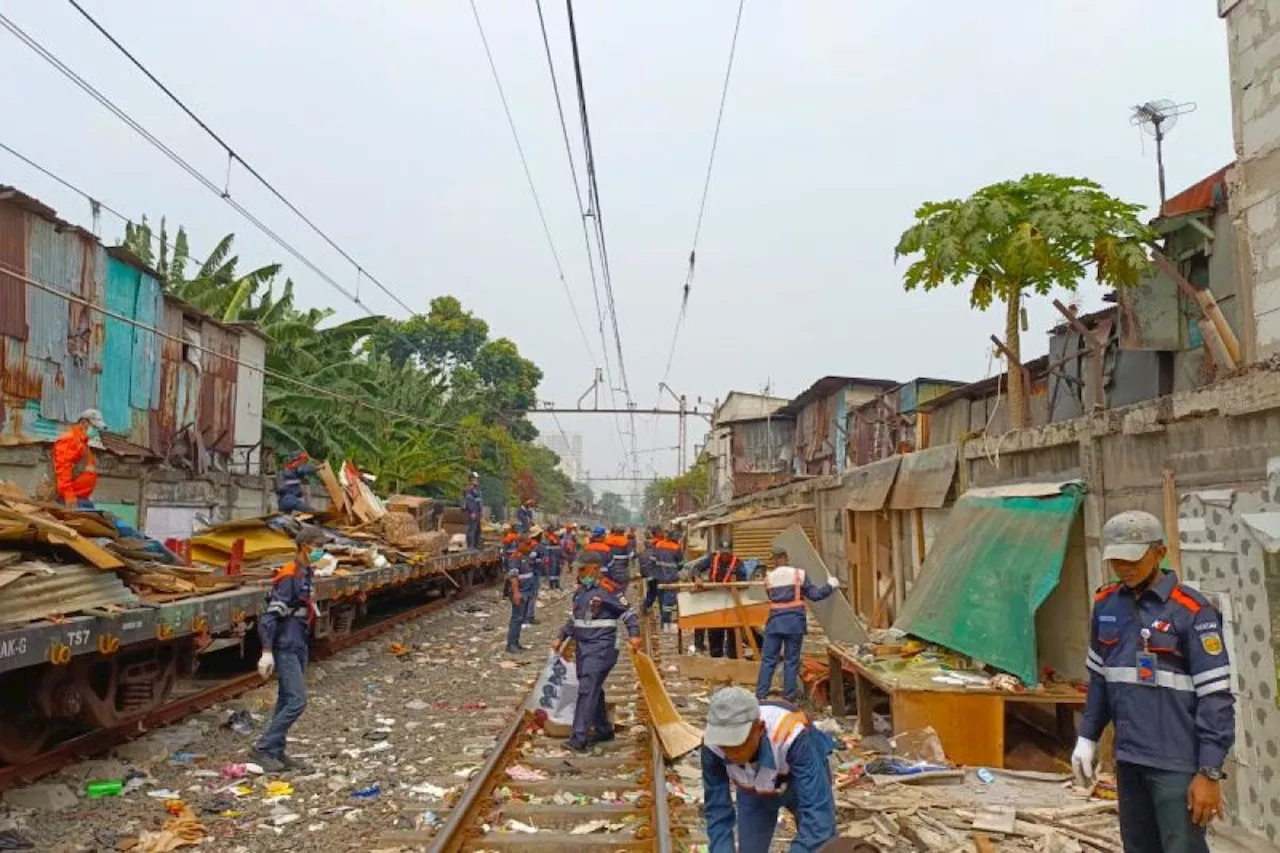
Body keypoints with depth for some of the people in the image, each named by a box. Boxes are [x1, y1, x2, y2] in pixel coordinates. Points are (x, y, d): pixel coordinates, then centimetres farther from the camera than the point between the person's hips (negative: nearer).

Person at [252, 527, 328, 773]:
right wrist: (267, 652, -25)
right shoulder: (289, 577, -18)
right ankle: (263, 748, 0)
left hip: (298, 646, 9)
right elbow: (270, 615, -21)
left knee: (287, 701, 12)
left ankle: (276, 752, 20)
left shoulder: (305, 574, 10)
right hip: (286, 648, -9)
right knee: (297, 701, -10)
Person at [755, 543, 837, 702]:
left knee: (768, 659, 5)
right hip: (795, 620, -1)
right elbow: (815, 594, 1)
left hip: (775, 620, 1)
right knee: (791, 660, 6)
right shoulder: (798, 574, 0)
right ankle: (789, 695, 10)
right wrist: (830, 586, 15)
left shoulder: (769, 577, 6)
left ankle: (760, 695, 4)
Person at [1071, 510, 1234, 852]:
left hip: (1177, 763, -6)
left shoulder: (1192, 611, -12)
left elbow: (1215, 697, -13)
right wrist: (1087, 736, 13)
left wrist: (1209, 772, -15)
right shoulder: (1105, 605, 6)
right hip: (1128, 759, 6)